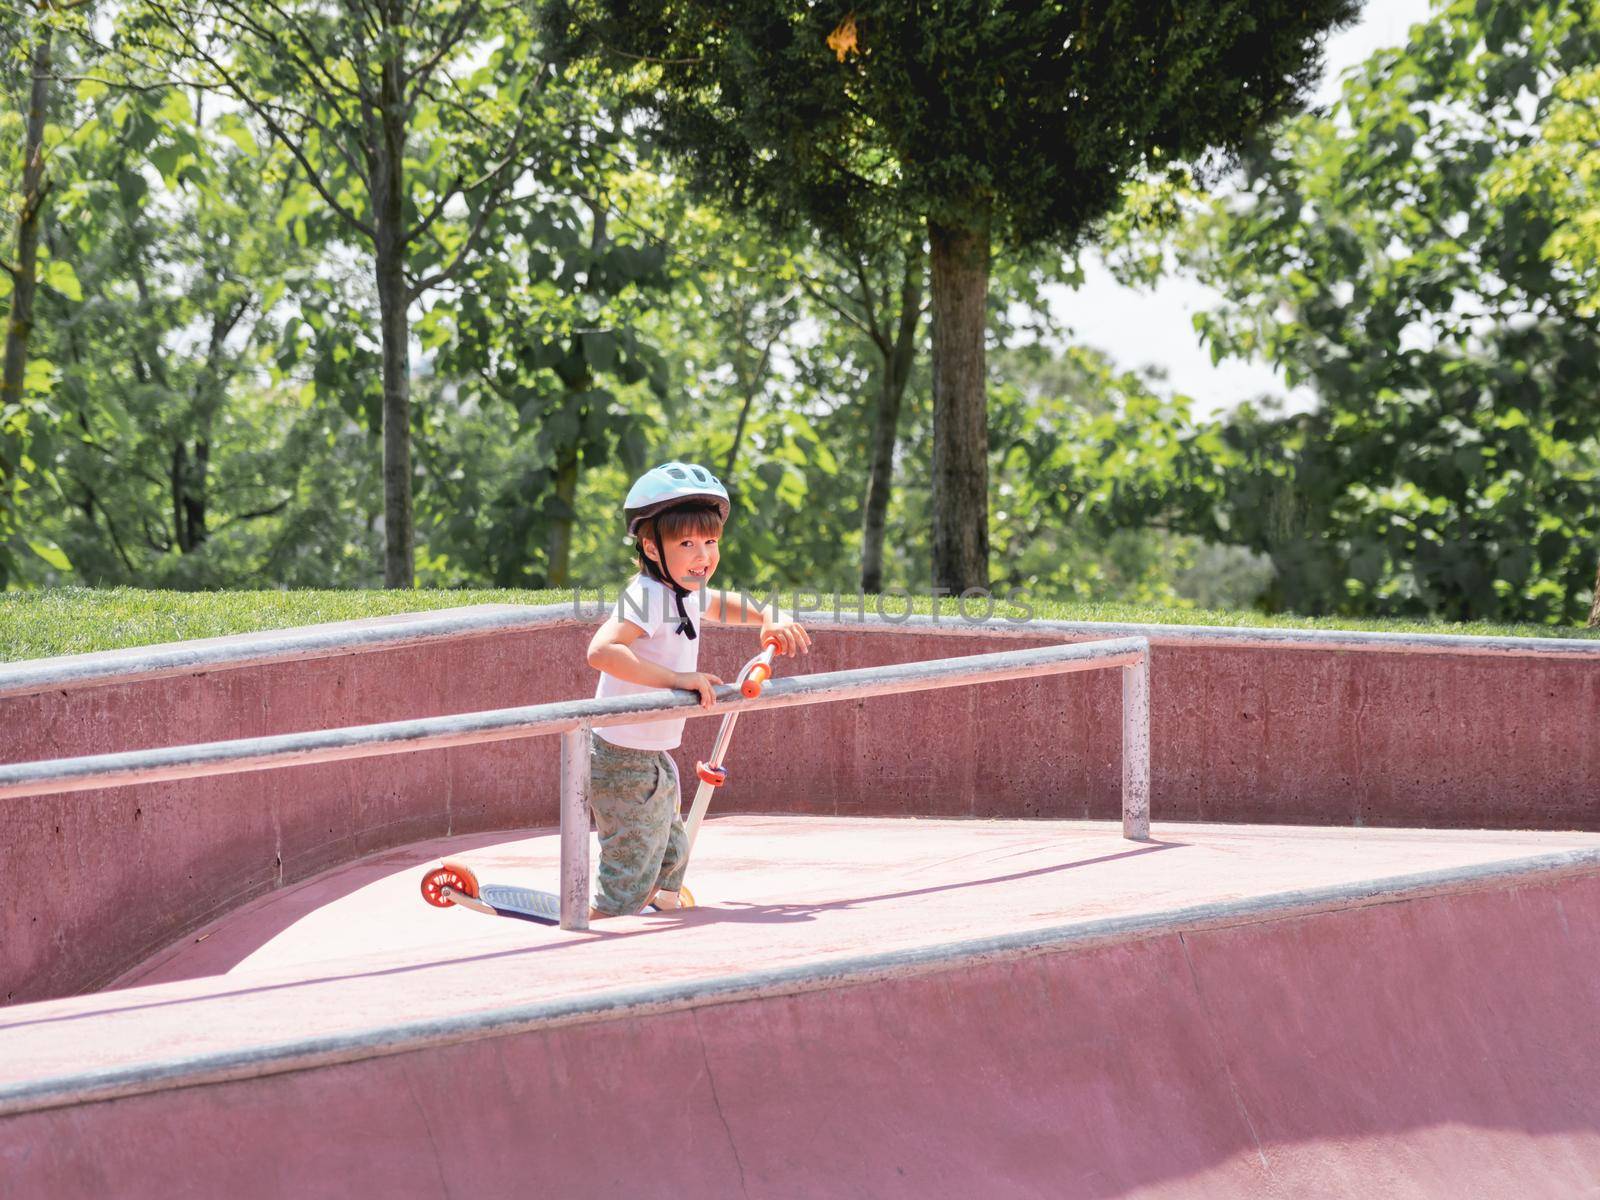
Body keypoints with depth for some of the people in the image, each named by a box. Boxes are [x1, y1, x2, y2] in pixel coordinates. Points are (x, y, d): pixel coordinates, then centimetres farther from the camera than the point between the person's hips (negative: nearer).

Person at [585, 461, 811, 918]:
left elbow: (721, 605, 31)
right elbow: (601, 650, -38)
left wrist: (769, 618, 13)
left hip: (656, 759, 10)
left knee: (671, 856, 24)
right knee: (629, 886, -7)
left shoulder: (687, 592, 7)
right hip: (624, 761, -10)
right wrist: (677, 677, -38)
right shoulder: (648, 596, -23)